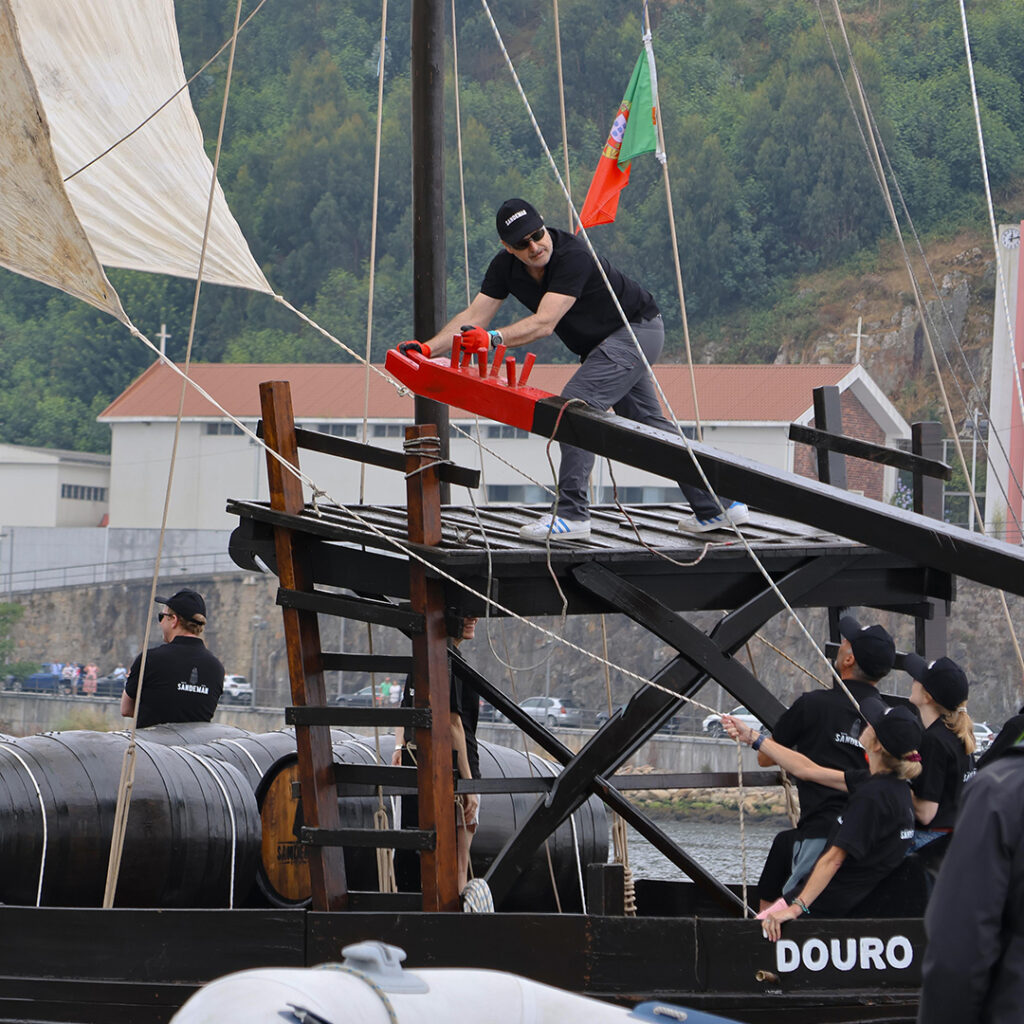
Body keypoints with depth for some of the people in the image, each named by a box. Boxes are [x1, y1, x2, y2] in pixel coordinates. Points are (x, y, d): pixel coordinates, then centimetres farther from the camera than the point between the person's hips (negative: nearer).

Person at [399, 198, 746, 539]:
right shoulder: (506, 266, -9)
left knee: (576, 403, -24)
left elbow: (544, 323, -40)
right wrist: (428, 348, -23)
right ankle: (717, 506, 23)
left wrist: (493, 338, -53)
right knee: (645, 422, 14)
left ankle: (570, 513, -25)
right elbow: (474, 315, -10)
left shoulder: (573, 256, -33)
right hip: (602, 343, 9)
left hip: (637, 328, -9)